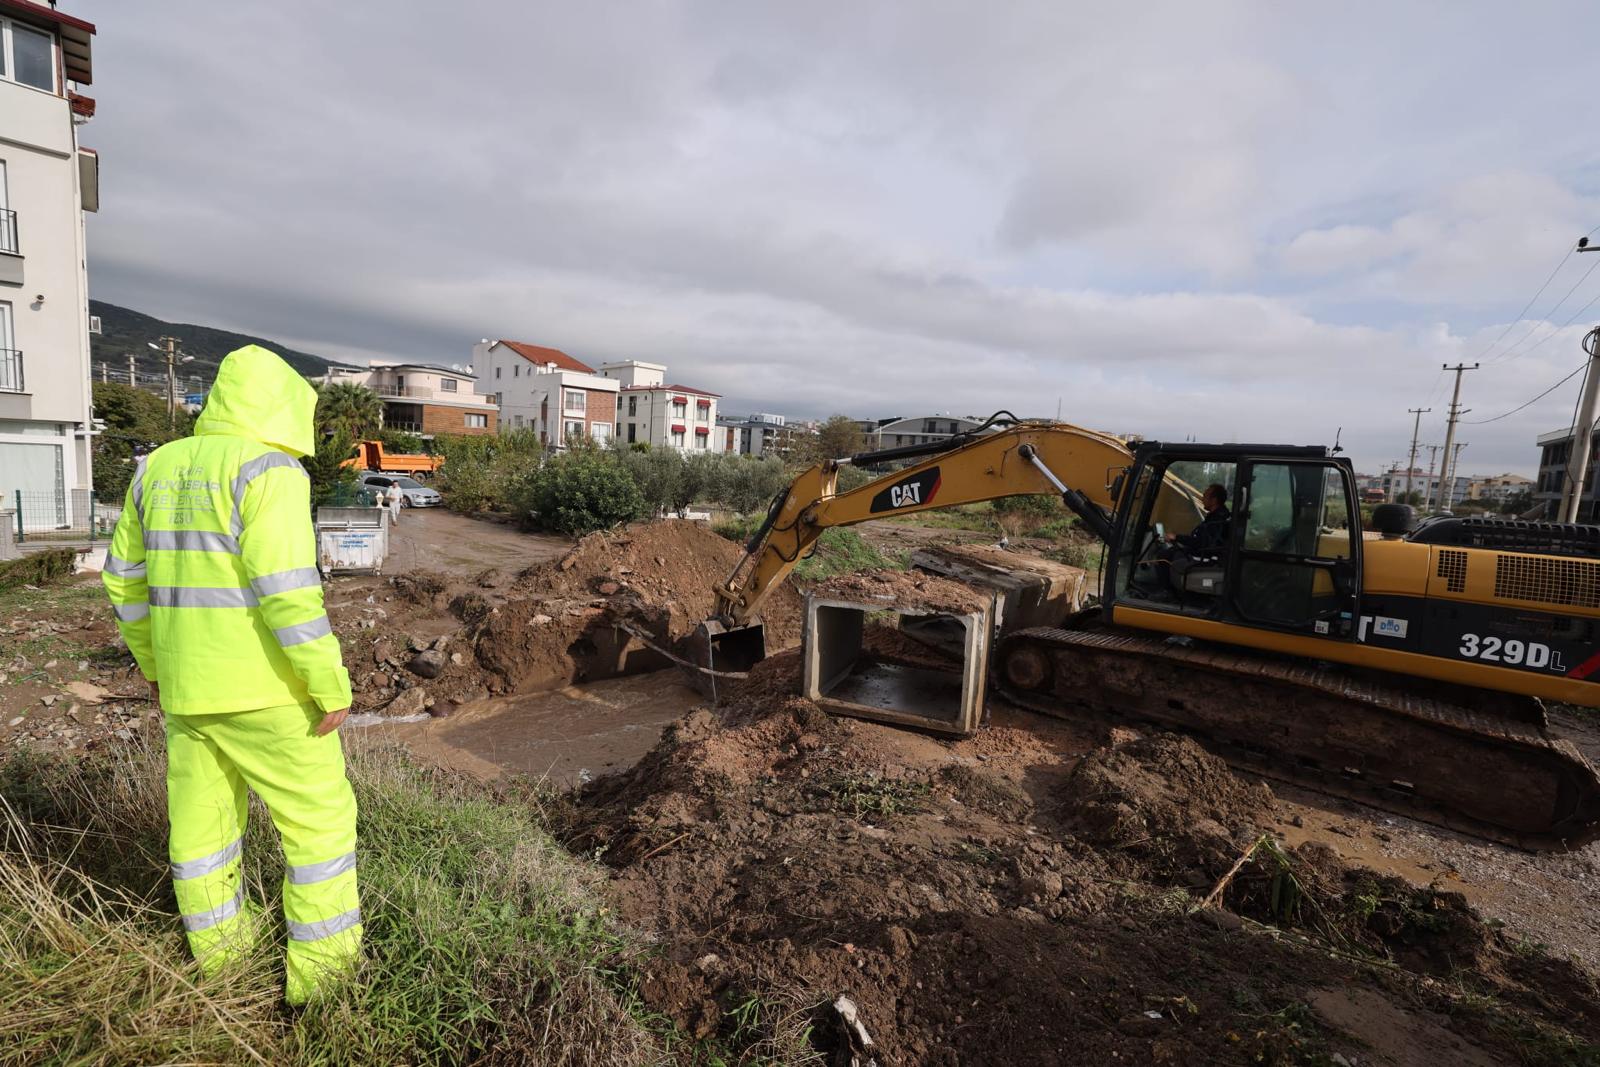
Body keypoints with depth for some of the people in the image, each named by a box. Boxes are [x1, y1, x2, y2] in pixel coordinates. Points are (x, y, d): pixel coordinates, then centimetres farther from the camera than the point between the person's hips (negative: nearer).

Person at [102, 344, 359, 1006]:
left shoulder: (160, 468, 7)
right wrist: (331, 686, -19)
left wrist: (152, 659, 26)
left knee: (201, 811, 20)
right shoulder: (268, 471, -18)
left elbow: (127, 577, 14)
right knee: (318, 814, 5)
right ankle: (321, 971, 14)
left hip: (185, 683, 8)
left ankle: (219, 945, 40)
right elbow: (287, 589, -25)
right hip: (264, 687, -7)